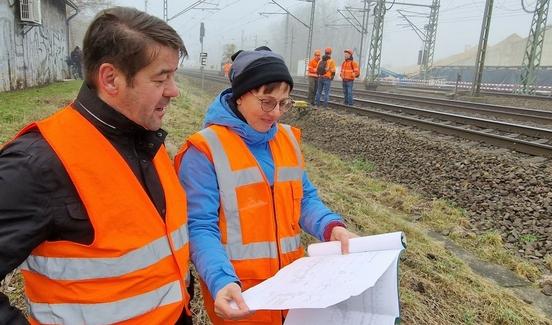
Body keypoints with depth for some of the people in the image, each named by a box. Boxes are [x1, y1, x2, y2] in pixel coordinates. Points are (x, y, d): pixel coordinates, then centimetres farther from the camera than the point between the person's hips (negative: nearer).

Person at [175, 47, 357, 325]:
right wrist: (221, 280, -32)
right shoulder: (205, 150, -15)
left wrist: (331, 227, -12)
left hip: (291, 277, 6)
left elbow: (304, 199, 7)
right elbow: (200, 227, -17)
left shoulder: (288, 139, 3)